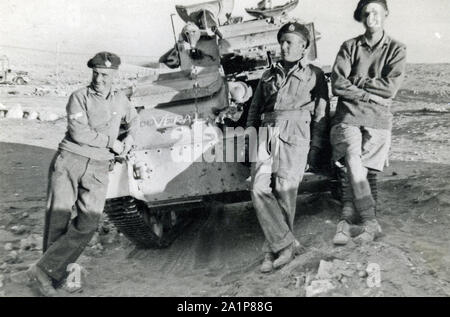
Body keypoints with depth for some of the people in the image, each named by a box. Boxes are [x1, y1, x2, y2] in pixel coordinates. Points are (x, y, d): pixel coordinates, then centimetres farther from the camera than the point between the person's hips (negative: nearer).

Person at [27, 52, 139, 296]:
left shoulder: (120, 99, 14)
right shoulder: (79, 97, -1)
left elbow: (133, 118, 35)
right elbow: (79, 133, -15)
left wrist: (130, 138, 16)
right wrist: (111, 142, -7)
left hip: (98, 169, 3)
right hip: (69, 162, -3)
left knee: (87, 224, -12)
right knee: (57, 220, -2)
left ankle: (45, 271, -3)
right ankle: (59, 272, 14)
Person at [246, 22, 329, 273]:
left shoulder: (315, 75, 16)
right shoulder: (269, 75, 26)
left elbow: (321, 113, 10)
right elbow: (254, 109, 26)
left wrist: (316, 147, 1)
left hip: (294, 135, -3)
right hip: (267, 134, 3)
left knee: (285, 191, -10)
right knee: (260, 189, -15)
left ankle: (275, 248, 4)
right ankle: (286, 244, -10)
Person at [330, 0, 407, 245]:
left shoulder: (396, 50, 11)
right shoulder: (349, 47, 11)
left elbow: (390, 88, -4)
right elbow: (337, 85, -1)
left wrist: (355, 81, -3)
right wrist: (369, 94, -7)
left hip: (378, 118, 0)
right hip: (348, 115, 0)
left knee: (356, 170, -9)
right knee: (353, 163, -20)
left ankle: (346, 221, 1)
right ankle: (371, 224, -14)